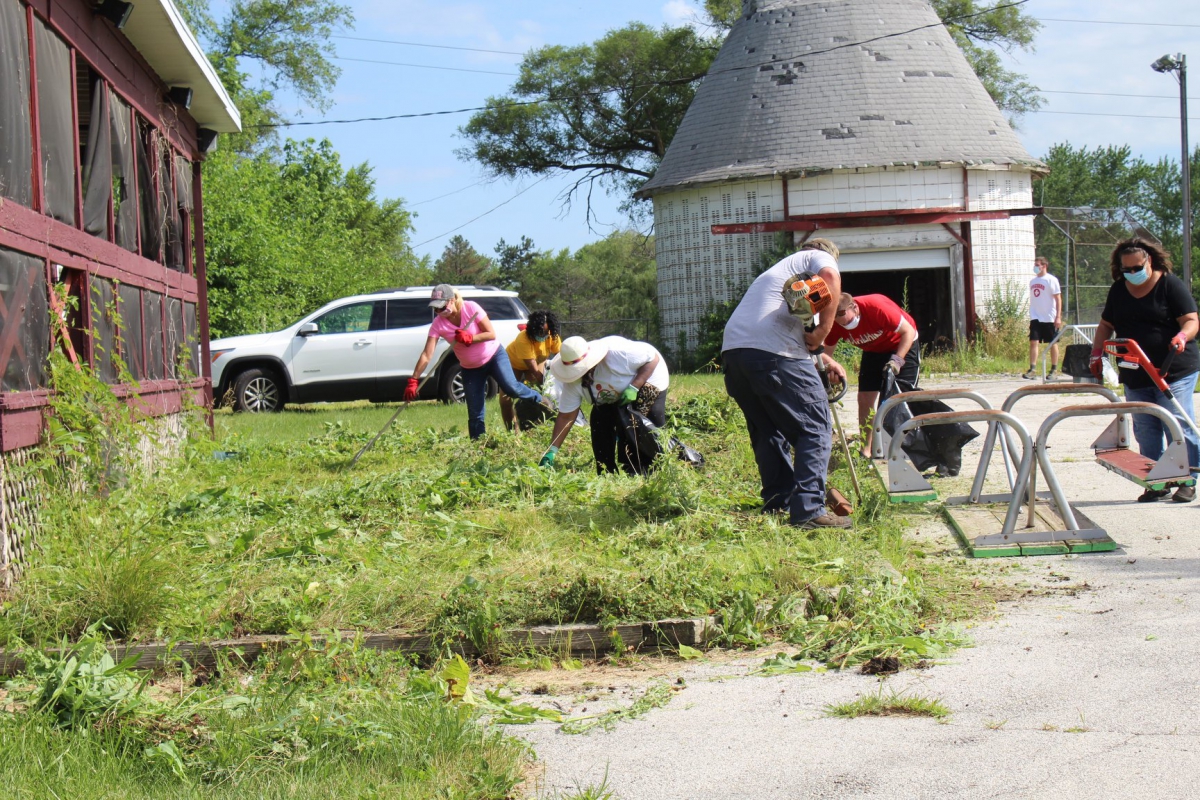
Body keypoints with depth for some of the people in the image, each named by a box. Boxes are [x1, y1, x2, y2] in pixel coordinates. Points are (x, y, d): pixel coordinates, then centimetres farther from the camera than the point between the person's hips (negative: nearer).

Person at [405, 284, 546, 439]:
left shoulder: (471, 308, -21)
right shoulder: (438, 324, -16)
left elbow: (492, 334, -19)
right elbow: (426, 355, -20)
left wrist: (470, 338, -35)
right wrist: (413, 381, -28)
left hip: (494, 356, -2)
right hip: (470, 369, 2)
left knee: (511, 388, -23)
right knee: (474, 413, -3)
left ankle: (540, 401, 3)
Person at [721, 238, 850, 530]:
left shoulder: (779, 269, 38)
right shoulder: (819, 257, 15)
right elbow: (830, 276, -10)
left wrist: (826, 361, 47)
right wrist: (824, 328, -4)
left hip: (732, 352, 8)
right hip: (773, 354, -8)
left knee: (768, 432, 21)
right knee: (814, 429, -2)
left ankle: (777, 505, 24)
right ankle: (809, 510, -10)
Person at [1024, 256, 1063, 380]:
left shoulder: (1051, 280, -6)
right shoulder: (1033, 281, 12)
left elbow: (1058, 299, -8)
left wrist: (1058, 317, -14)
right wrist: (1031, 314, 14)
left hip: (1050, 318, -5)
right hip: (1035, 318, 5)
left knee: (1053, 343, 4)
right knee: (1033, 342, -6)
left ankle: (1053, 370, 10)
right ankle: (1032, 370, -9)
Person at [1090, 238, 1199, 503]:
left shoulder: (1170, 285, -5)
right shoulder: (1118, 291, 12)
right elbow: (1106, 325, 20)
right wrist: (1096, 353, 7)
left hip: (1174, 372, -6)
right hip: (1135, 377, 6)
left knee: (1178, 427, -8)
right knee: (1145, 431, 5)